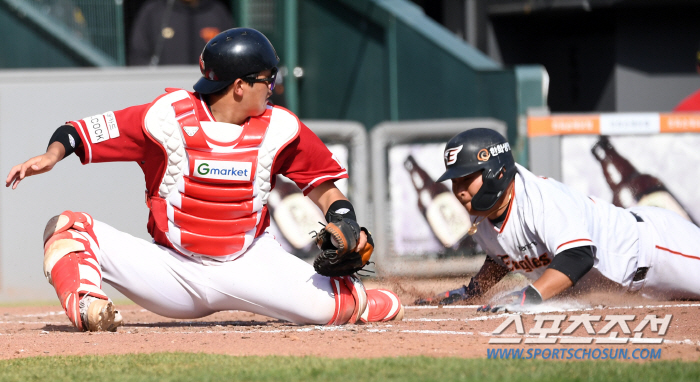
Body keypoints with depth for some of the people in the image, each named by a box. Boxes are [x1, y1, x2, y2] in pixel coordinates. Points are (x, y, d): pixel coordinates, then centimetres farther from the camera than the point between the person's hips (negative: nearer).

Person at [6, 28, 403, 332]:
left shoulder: (279, 129, -1)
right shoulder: (169, 118, -11)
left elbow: (323, 185, 7)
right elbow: (78, 133, -9)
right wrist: (53, 154, -30)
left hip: (248, 266, 1)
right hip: (172, 268, -1)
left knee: (332, 305, -23)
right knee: (67, 226, -21)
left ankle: (359, 303, 11)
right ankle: (88, 307, -44)